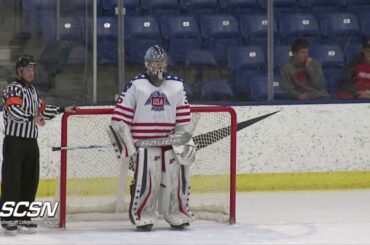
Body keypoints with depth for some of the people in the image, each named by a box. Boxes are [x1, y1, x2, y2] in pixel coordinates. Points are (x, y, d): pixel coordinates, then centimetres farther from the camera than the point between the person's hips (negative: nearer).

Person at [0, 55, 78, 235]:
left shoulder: (33, 91, 18)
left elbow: (42, 110, 27)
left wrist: (62, 110, 25)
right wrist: (32, 119, -37)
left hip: (31, 142, 8)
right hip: (14, 141, -8)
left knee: (30, 180, 9)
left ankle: (23, 216, 17)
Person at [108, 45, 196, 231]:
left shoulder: (176, 85, 11)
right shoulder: (136, 85, -1)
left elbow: (183, 118, 14)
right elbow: (120, 117, -3)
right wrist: (126, 142, -8)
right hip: (143, 141, -4)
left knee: (178, 175, -1)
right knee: (146, 178, -16)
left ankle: (176, 215, 16)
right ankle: (142, 217, -4)